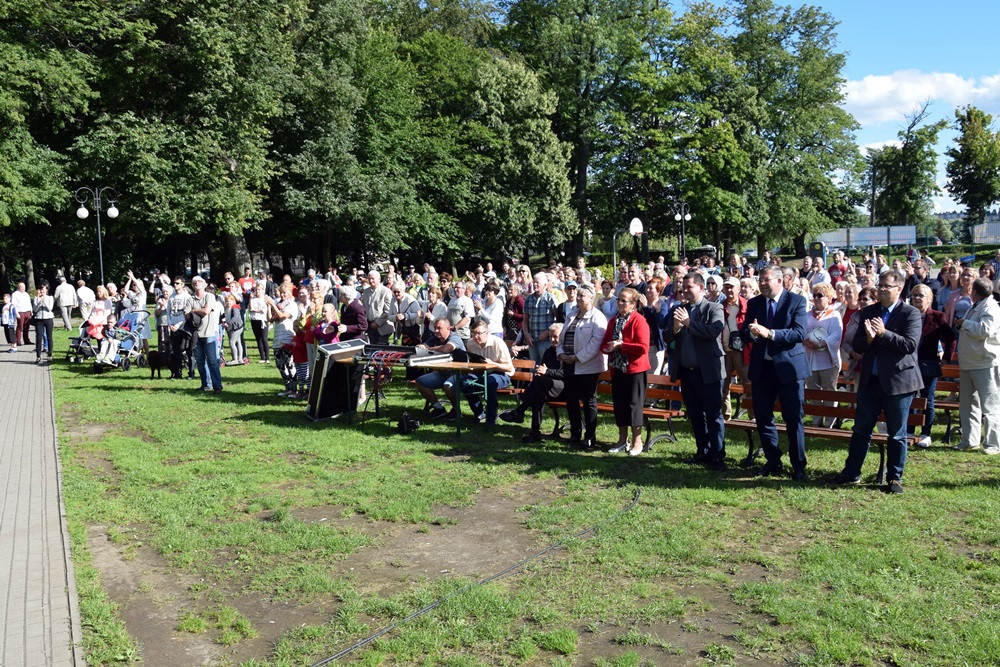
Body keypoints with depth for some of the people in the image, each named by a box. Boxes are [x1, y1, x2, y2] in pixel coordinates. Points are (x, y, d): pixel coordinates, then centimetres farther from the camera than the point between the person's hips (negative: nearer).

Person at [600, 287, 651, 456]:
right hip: (617, 368, 7)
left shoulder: (639, 320, -11)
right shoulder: (613, 321, 11)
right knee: (619, 404, 11)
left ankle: (637, 442, 11)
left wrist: (621, 345, -20)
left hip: (634, 369, -7)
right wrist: (608, 348, -10)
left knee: (634, 404, -1)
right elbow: (604, 343, 13)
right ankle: (623, 440, 23)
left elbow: (643, 347, -19)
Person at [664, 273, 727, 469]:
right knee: (695, 415, 13)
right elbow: (666, 337, 6)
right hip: (686, 371, 6)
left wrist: (689, 322, -19)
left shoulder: (714, 308, -4)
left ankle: (717, 456, 3)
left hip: (708, 371, -6)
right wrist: (675, 328, -15)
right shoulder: (678, 310, 11)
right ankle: (703, 452, 24)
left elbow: (714, 331, -21)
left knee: (713, 415, -2)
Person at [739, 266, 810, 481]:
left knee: (794, 419, 2)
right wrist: (751, 333, -20)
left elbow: (800, 333, -16)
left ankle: (798, 466, 14)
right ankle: (773, 462, 25)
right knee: (762, 417, 9)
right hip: (761, 367, 4)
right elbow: (744, 334, 4)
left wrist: (770, 333, -27)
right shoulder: (754, 303, 7)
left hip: (789, 366, -4)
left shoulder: (797, 301, -5)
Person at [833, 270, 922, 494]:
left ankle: (895, 478, 18)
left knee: (897, 434, 6)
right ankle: (852, 472, 20)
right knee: (861, 429, 10)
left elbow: (910, 345, -17)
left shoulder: (910, 314, -5)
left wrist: (883, 333, -24)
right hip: (870, 380, 4)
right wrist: (868, 338, -16)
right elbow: (857, 346, 5)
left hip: (898, 381, -4)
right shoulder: (868, 312, 9)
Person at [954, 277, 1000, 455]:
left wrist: (965, 323, -13)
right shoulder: (975, 307, 16)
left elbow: (984, 330, -27)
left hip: (985, 365, -10)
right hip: (968, 364, 10)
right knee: (967, 404, 13)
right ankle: (969, 441, 21)